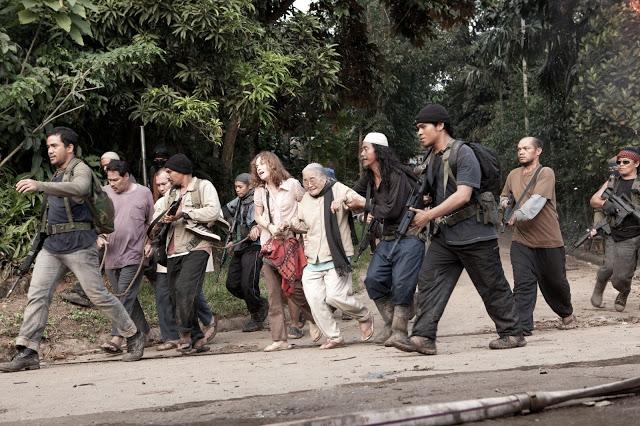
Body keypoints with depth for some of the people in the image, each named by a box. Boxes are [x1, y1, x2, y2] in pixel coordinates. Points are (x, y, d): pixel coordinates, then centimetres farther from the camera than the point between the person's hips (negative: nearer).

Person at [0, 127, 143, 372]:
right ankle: (27, 352, -8)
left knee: (98, 295, -3)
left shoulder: (80, 170, -7)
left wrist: (39, 185, -41)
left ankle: (134, 337, 13)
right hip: (52, 245, 8)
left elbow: (79, 189, -31)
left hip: (78, 244, -8)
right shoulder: (58, 175, 21)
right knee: (37, 295, -5)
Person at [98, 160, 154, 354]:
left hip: (134, 256, -4)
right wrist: (99, 237, -4)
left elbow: (152, 222, 9)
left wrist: (150, 243, -4)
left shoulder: (143, 193, 2)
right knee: (127, 298, 11)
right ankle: (143, 333, 25)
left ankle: (116, 339, -20)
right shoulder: (105, 194, 7)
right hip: (111, 256, 4)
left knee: (125, 297, -13)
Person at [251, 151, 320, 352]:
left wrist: (294, 223, -10)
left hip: (291, 241, -4)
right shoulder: (259, 191, 10)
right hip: (269, 244, 4)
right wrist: (270, 227, -4)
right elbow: (258, 216, 16)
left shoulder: (292, 185, -1)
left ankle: (314, 319, 19)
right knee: (274, 294, -2)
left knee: (293, 288, -10)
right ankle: (280, 339, 0)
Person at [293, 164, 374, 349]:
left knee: (335, 296, -17)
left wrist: (344, 199, -34)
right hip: (312, 262, 6)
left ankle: (364, 317, 11)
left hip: (336, 257, -6)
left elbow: (363, 203, -16)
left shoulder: (337, 189, -3)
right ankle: (334, 337, 7)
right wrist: (293, 225, 8)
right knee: (315, 299, -7)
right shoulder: (305, 200, 15)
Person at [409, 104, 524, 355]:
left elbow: (463, 195, -22)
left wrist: (429, 215, -21)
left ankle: (512, 334, 16)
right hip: (444, 236, 8)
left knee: (492, 287, 3)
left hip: (473, 234, -8)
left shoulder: (463, 154, -13)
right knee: (428, 281, -7)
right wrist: (419, 211, 10)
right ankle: (424, 337, -11)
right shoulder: (432, 159, 13)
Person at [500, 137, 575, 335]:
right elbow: (504, 197, 27)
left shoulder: (546, 173, -8)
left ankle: (566, 313, 38)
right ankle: (522, 326, -12)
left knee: (555, 282, 12)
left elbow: (537, 201, -20)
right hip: (522, 241, 3)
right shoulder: (513, 175, 10)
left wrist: (518, 215, -24)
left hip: (549, 240, -3)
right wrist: (504, 202, 6)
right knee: (523, 283, -10)